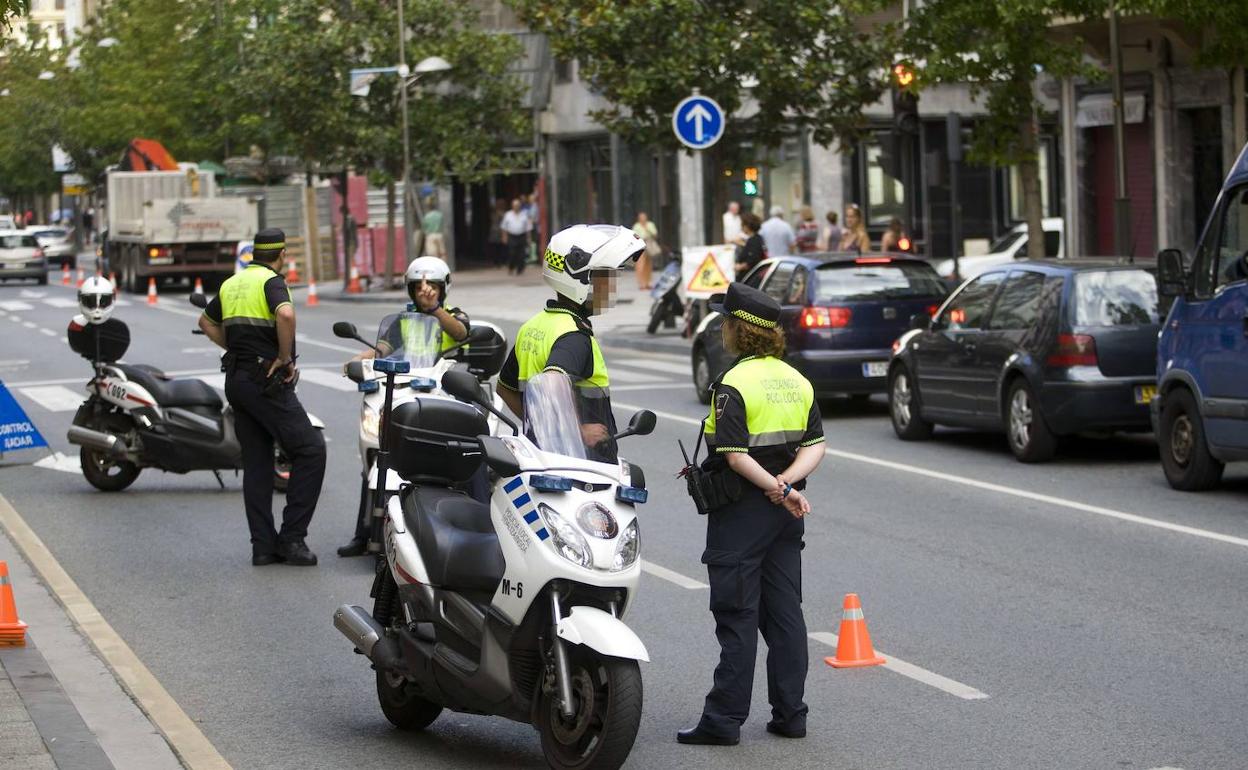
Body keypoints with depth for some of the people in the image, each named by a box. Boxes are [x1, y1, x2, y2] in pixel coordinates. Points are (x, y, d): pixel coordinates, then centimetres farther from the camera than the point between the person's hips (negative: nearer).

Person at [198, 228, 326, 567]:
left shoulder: (232, 283, 16)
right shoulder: (272, 281, -9)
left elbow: (207, 321, 31)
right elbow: (286, 314, -30)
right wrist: (285, 358, -18)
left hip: (236, 379, 8)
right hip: (267, 382, -8)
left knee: (256, 462, 10)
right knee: (310, 450, -5)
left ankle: (263, 545, 9)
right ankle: (292, 537, -9)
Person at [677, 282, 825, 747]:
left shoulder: (734, 384, -14)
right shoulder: (797, 381, 9)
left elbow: (735, 454, -21)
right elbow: (815, 446, 5)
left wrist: (776, 489, -17)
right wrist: (787, 482, -9)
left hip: (742, 510, -7)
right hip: (786, 515, 7)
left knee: (737, 616, -4)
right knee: (784, 612, 10)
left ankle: (725, 718, -2)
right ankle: (790, 713, 12)